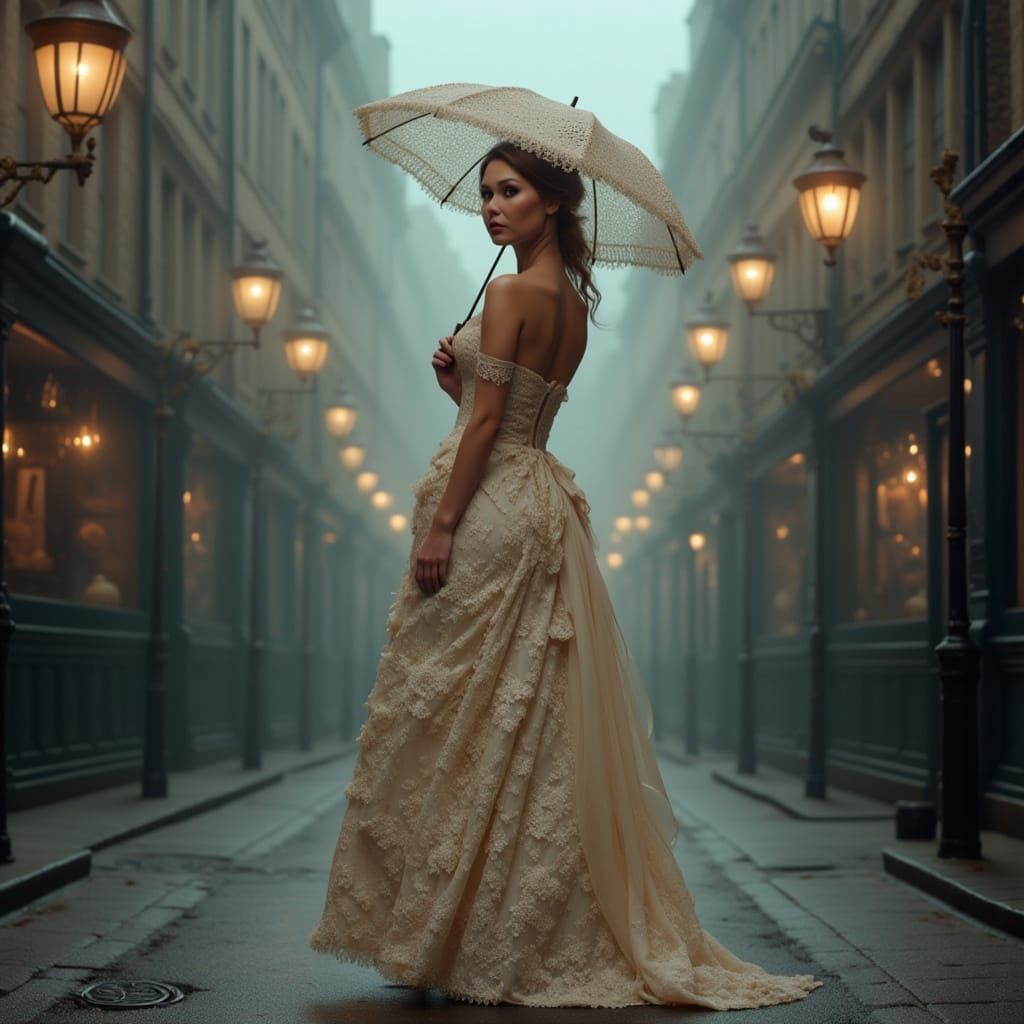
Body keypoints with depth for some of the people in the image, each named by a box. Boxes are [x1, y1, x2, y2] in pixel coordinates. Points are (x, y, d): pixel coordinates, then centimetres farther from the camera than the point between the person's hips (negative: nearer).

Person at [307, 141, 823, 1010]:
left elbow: (486, 423, -16)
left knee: (460, 721, -3)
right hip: (537, 507, 9)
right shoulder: (573, 303, 15)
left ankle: (468, 942, 2)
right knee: (534, 727, 11)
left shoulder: (511, 294, -11)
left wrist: (439, 526, -16)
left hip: (490, 510, -9)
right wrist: (459, 376, 6)